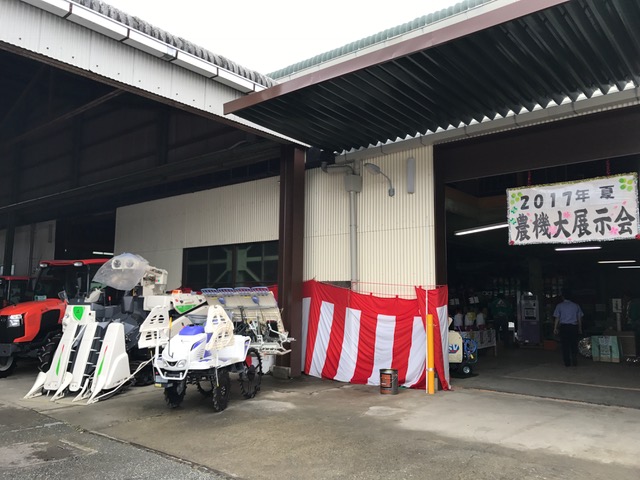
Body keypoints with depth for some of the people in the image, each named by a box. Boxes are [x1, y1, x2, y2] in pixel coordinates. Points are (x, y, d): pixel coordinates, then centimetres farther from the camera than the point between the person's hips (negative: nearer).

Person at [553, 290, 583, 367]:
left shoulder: (559, 305, 0)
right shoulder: (576, 305, 6)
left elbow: (557, 318, 0)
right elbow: (579, 318, 9)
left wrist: (555, 328, 6)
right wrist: (580, 328, 17)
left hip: (563, 327, -2)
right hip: (574, 326, 2)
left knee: (565, 345, 3)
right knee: (574, 345, 9)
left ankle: (567, 363, 4)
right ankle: (575, 361, 6)